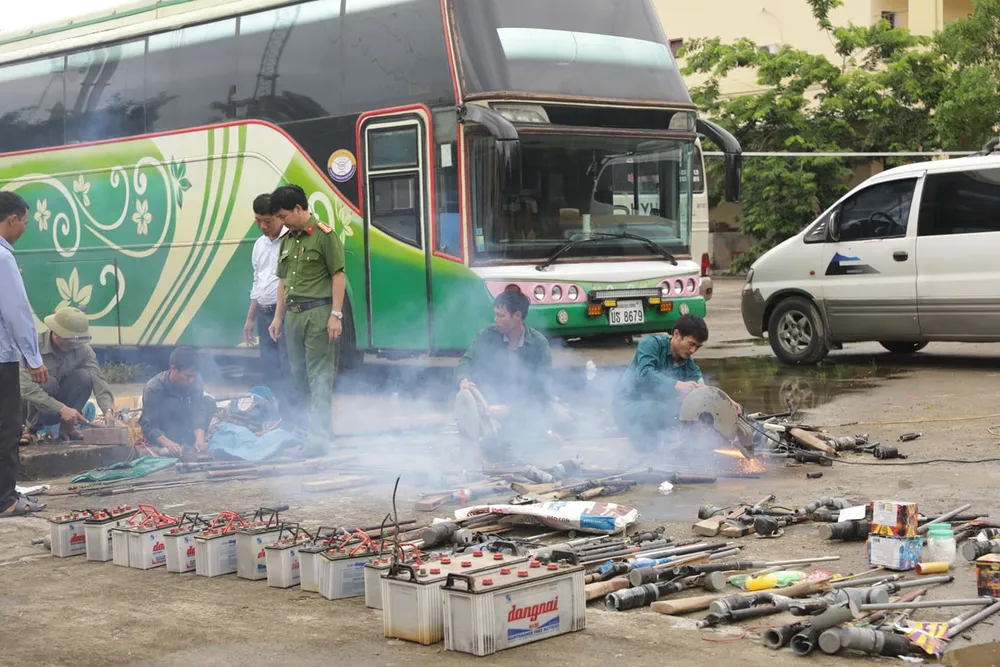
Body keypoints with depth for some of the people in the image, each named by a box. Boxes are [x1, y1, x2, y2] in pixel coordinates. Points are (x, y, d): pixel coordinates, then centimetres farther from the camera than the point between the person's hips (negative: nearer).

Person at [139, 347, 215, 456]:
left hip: (181, 425, 4)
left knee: (208, 403, -20)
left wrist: (199, 438, -49)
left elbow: (198, 410, -30)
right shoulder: (153, 388, -31)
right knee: (170, 404, -33)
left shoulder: (195, 380, -19)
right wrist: (168, 443, -54)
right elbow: (149, 427, -35)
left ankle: (187, 441, -18)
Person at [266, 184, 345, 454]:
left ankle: (320, 436, -9)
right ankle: (303, 429, 19)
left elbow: (338, 276, -10)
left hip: (318, 313, -7)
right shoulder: (286, 240, 14)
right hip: (292, 314, 7)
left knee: (319, 377, -8)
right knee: (299, 375, 11)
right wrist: (278, 317, 17)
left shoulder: (324, 235, -7)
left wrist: (336, 315, -15)